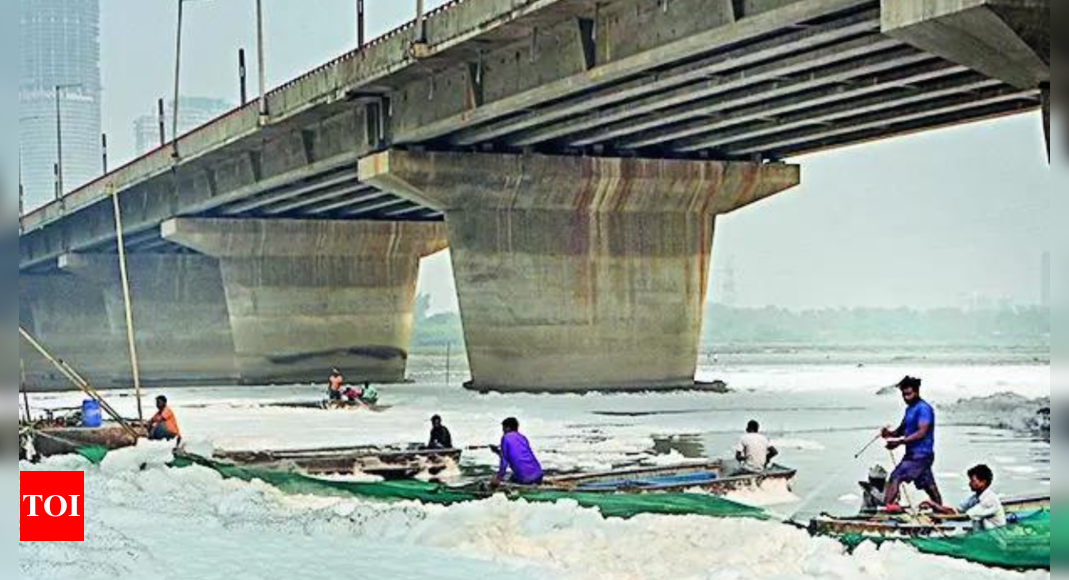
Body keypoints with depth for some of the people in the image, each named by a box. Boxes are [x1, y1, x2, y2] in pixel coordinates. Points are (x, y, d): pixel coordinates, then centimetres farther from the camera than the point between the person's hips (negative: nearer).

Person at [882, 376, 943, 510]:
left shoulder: (923, 408, -13)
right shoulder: (910, 409, 16)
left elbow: (922, 432, -21)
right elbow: (902, 429, 18)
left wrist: (900, 442, -25)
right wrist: (890, 434, -4)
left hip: (920, 454, -10)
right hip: (913, 454, 10)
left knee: (896, 477, -17)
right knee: (929, 485, 16)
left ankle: (886, 505, -24)